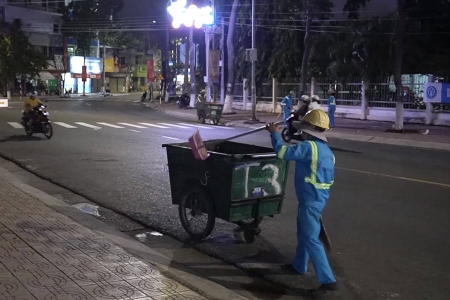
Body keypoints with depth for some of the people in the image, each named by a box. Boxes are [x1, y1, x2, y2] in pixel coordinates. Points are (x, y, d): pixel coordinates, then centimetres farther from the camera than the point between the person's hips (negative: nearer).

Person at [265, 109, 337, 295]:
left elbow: (283, 152, -22)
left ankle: (328, 280, -9)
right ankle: (299, 265, 41)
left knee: (311, 239, -8)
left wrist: (274, 133, -7)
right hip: (319, 198, 10)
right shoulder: (326, 150, 10)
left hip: (310, 200, -10)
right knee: (303, 232, 24)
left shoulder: (309, 147, -20)